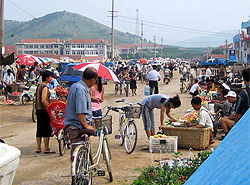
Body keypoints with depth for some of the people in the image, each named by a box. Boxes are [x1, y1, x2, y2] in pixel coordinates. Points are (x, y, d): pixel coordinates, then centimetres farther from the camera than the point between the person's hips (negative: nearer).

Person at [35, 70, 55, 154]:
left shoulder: (39, 86, 13)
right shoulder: (45, 87, -16)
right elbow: (43, 100, -24)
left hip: (38, 109, 9)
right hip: (44, 110, -9)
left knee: (39, 129, 13)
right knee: (46, 130, -3)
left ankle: (38, 148, 17)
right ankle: (46, 149, 2)